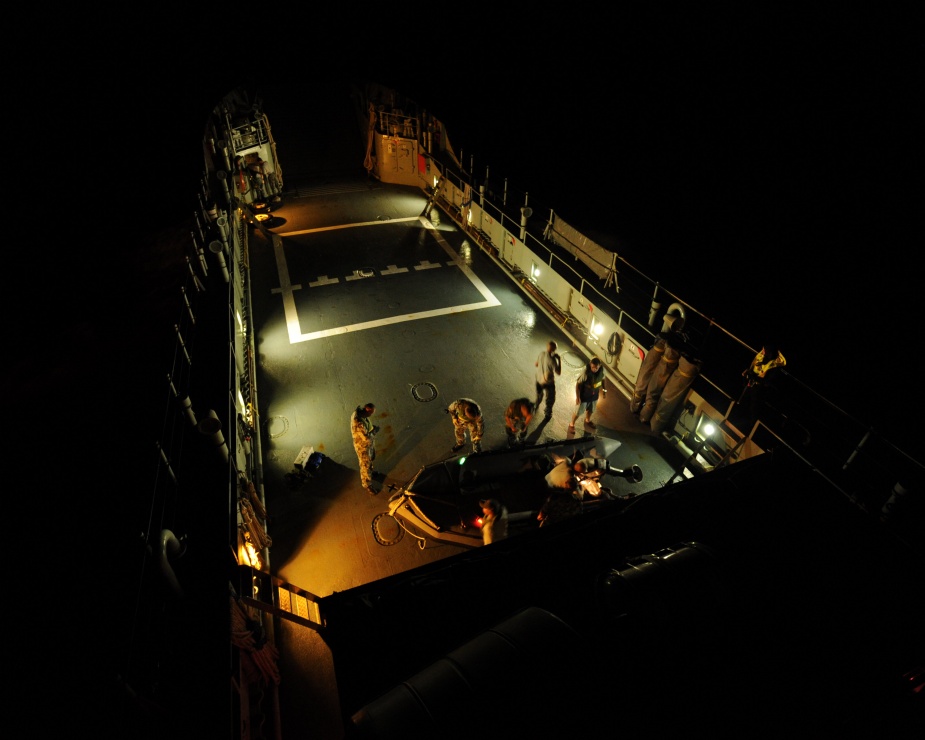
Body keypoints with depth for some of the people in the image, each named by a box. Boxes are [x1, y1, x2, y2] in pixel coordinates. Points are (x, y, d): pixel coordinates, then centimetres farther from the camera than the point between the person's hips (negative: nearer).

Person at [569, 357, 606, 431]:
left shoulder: (602, 370, -19)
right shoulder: (586, 372, -34)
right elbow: (578, 384, -23)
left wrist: (604, 389, 11)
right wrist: (577, 397, -18)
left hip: (594, 395, 5)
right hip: (584, 396, -5)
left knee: (590, 409, 30)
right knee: (578, 412, 14)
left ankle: (587, 421, 59)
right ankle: (571, 424, 39)